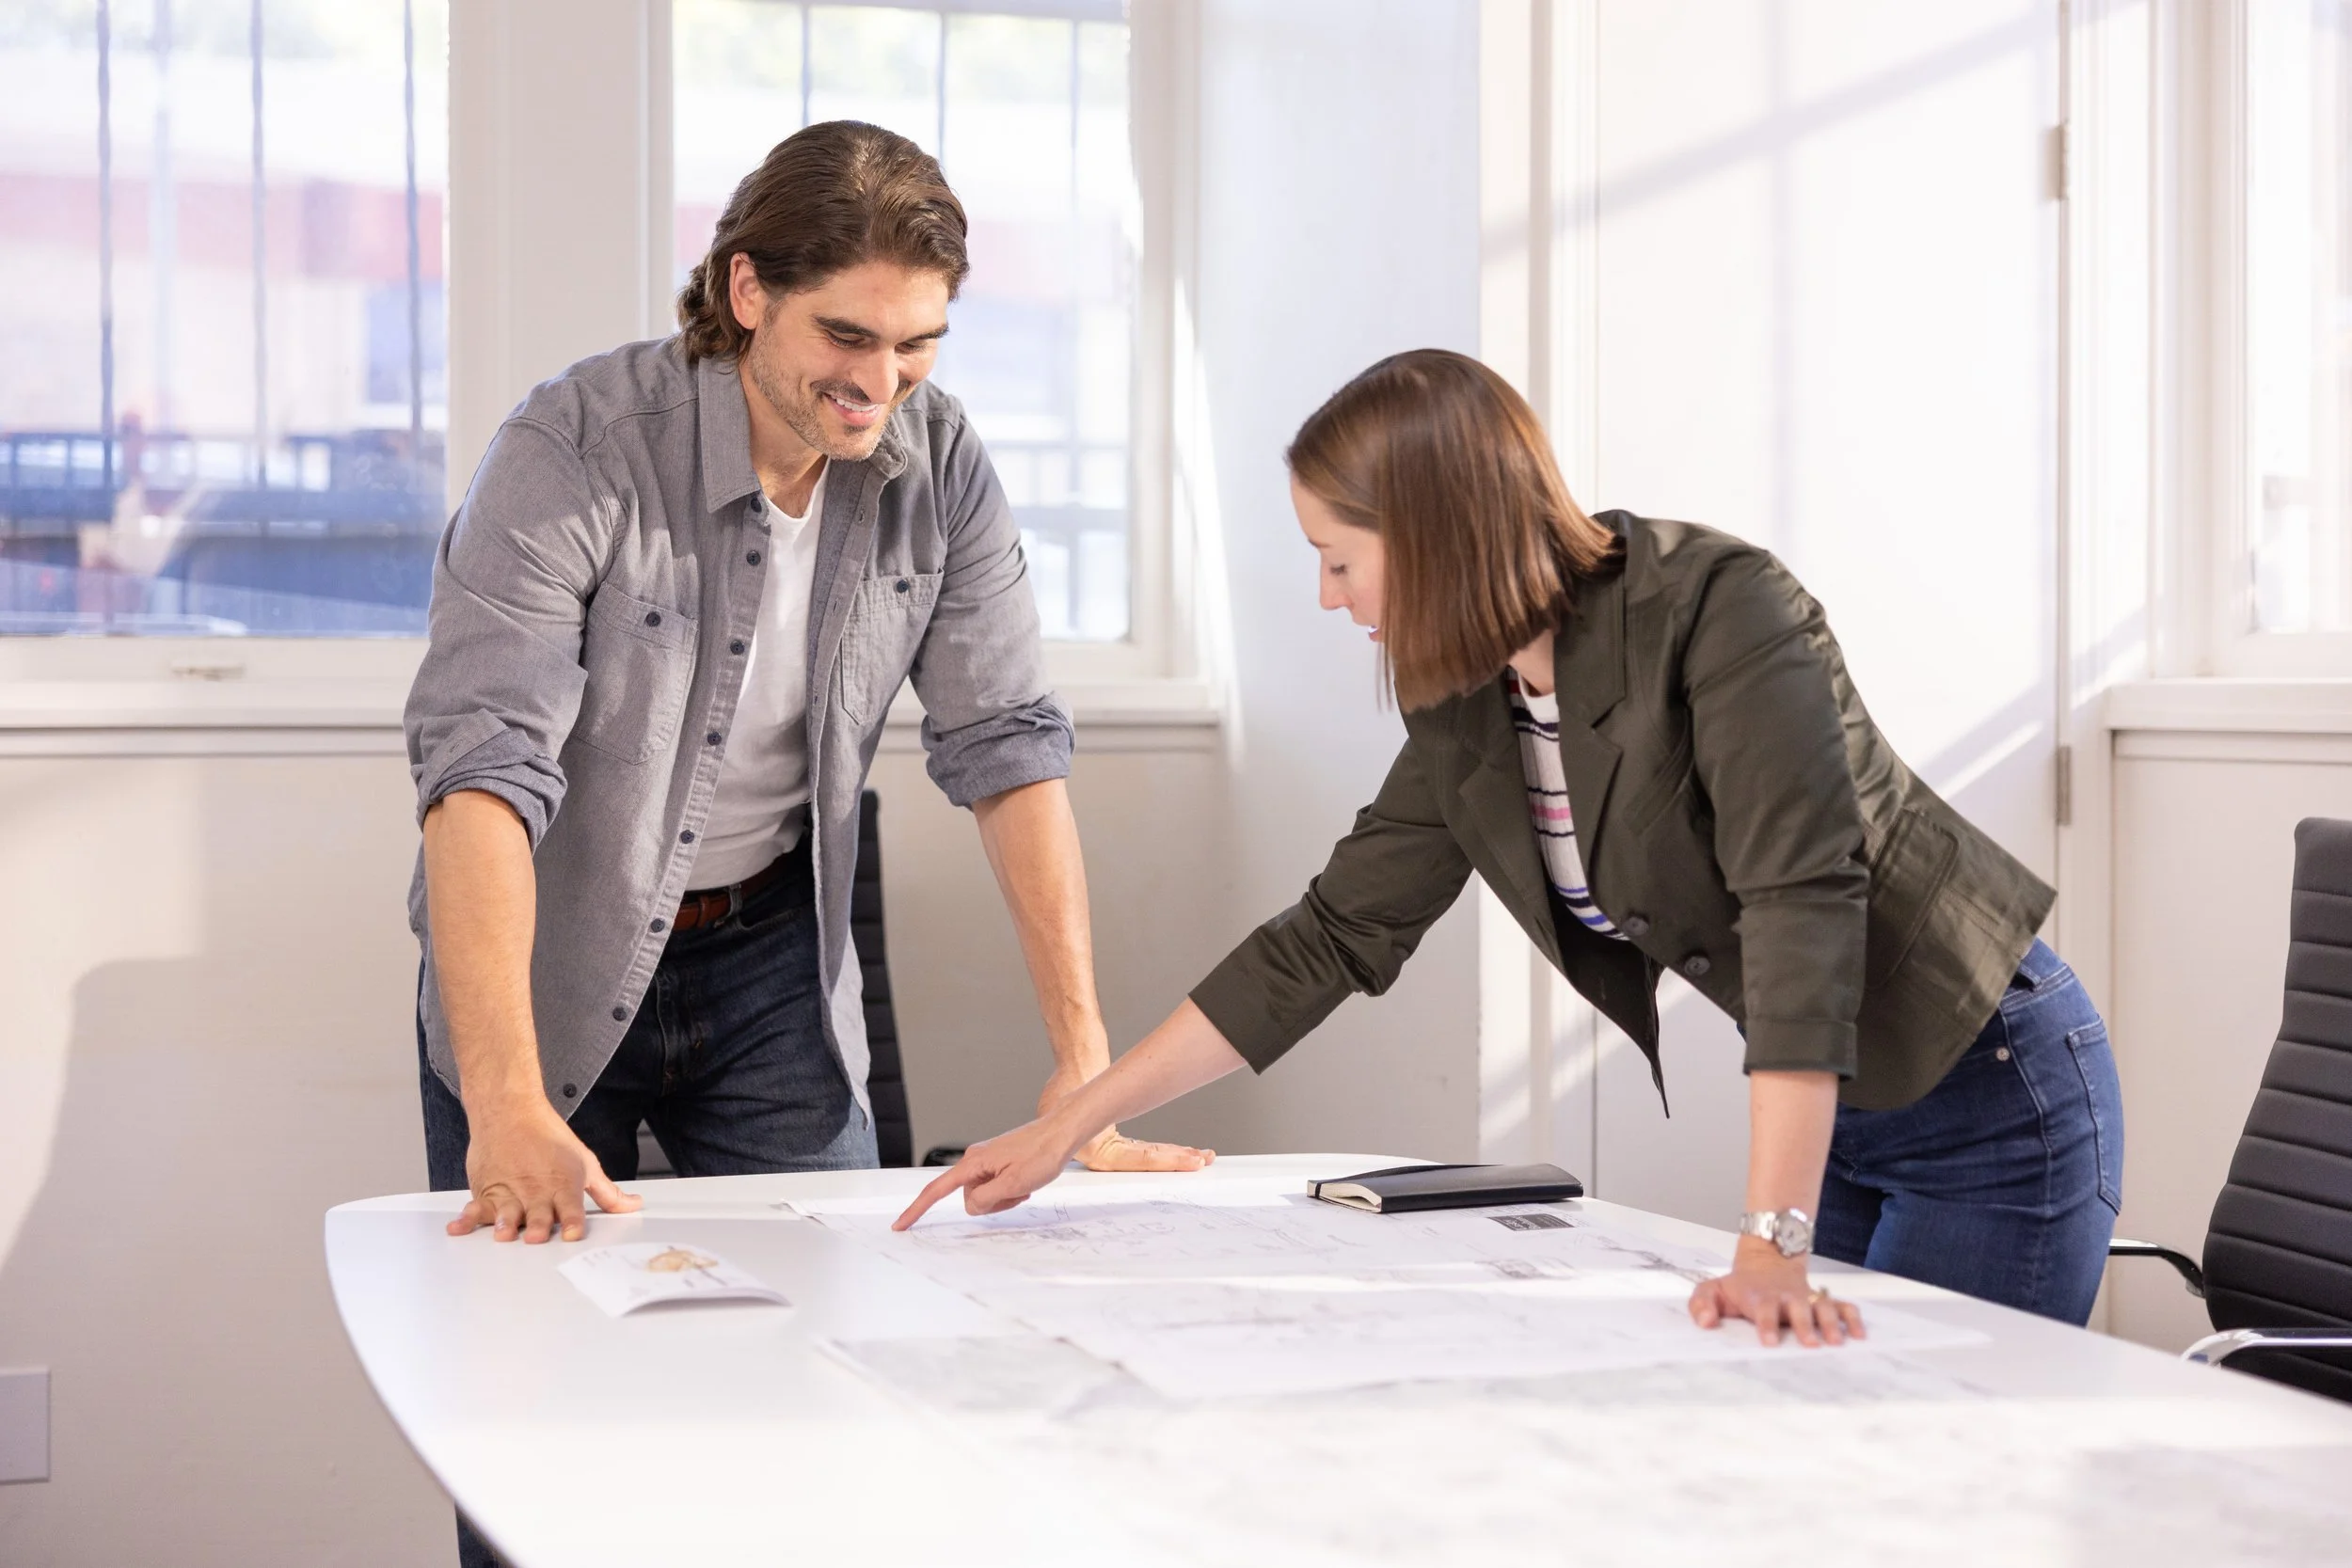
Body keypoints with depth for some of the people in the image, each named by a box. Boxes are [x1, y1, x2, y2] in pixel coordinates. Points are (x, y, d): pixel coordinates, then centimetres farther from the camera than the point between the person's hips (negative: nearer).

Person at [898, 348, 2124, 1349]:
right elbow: (1327, 942, 5)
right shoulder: (1466, 720, -2)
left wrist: (1773, 1245, -41)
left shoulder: (1718, 609, -24)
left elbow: (1803, 897, -33)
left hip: (1989, 1090, -7)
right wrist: (1065, 1130, 3)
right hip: (1831, 1113, 7)